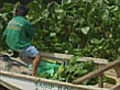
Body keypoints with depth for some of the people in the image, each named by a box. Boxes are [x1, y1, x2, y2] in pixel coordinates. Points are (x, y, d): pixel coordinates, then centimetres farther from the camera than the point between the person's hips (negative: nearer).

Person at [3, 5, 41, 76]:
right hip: (21, 47, -8)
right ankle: (34, 74, -13)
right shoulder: (25, 22, -17)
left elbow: (5, 34, 9)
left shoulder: (11, 21, 3)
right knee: (38, 56, -5)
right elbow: (32, 33, -5)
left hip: (11, 45, 8)